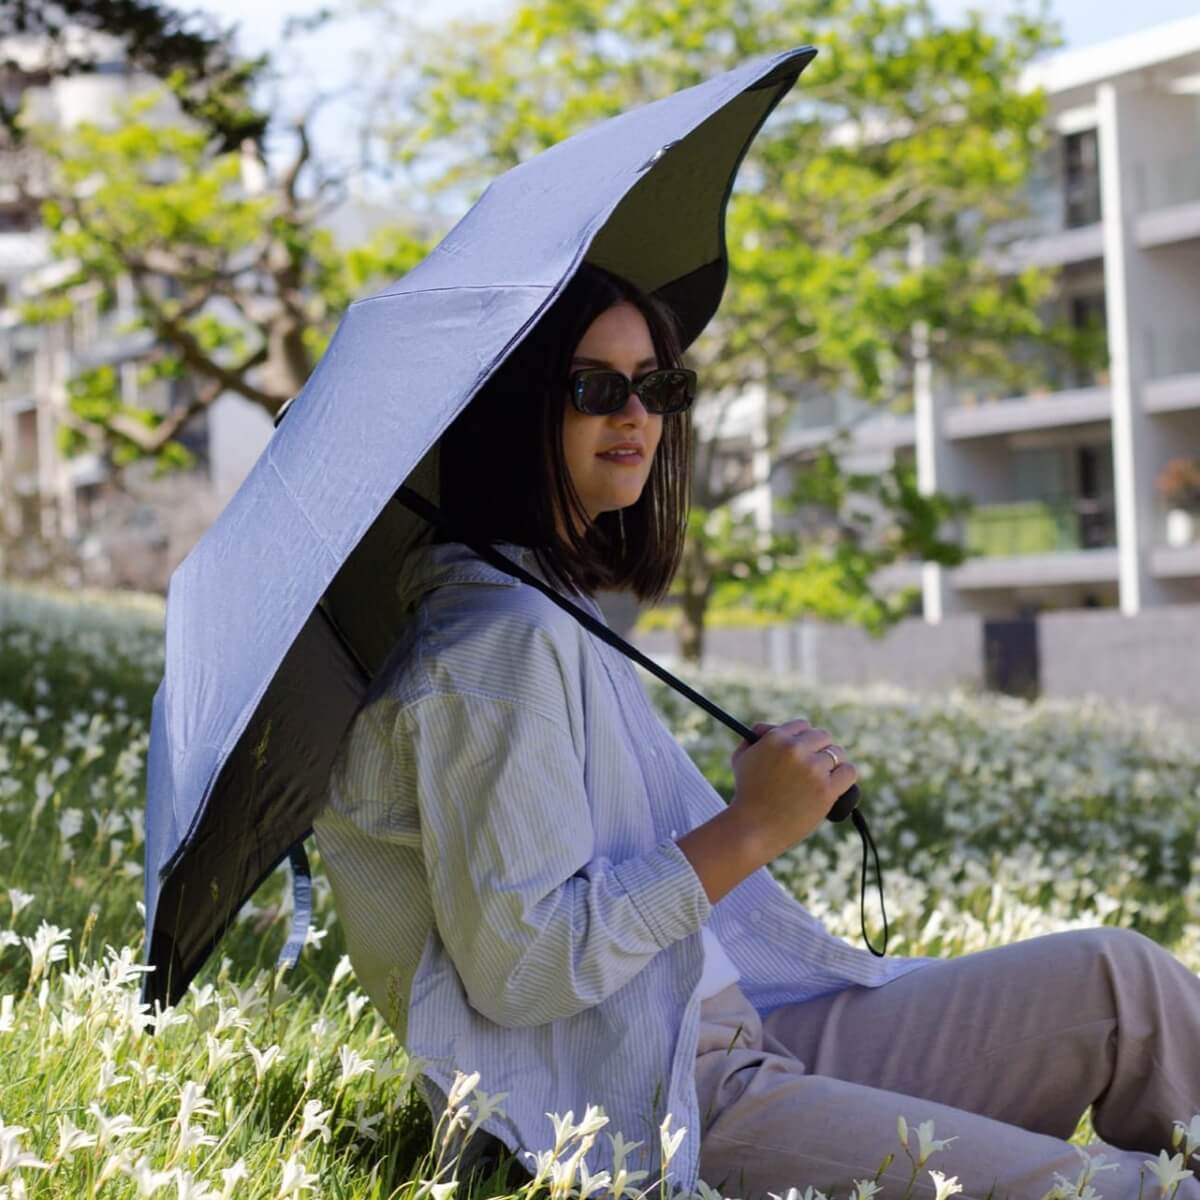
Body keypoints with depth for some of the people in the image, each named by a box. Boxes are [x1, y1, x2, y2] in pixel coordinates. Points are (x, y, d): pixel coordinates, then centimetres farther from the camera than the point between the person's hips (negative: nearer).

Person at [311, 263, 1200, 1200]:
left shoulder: (562, 613, 16)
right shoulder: (497, 640, -16)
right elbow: (514, 965, -22)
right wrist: (749, 832, -19)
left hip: (742, 1039, 10)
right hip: (650, 1125, -10)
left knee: (1116, 980, 4)